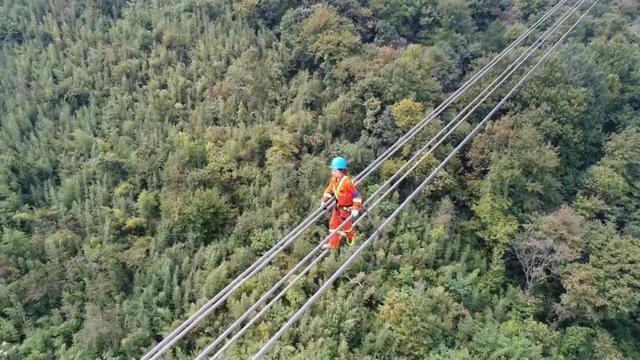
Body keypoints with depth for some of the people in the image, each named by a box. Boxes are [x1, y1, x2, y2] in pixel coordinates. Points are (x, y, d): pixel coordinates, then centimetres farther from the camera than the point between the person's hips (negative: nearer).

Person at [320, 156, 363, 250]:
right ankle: (333, 243, 25)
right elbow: (329, 190, 10)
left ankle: (354, 241, 43)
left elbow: (356, 195, -29)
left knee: (346, 226, 13)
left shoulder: (347, 182, -32)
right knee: (333, 223, 12)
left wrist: (356, 209, -31)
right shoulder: (334, 179, -6)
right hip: (338, 206, 8)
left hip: (347, 208, -8)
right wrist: (324, 201, 3)